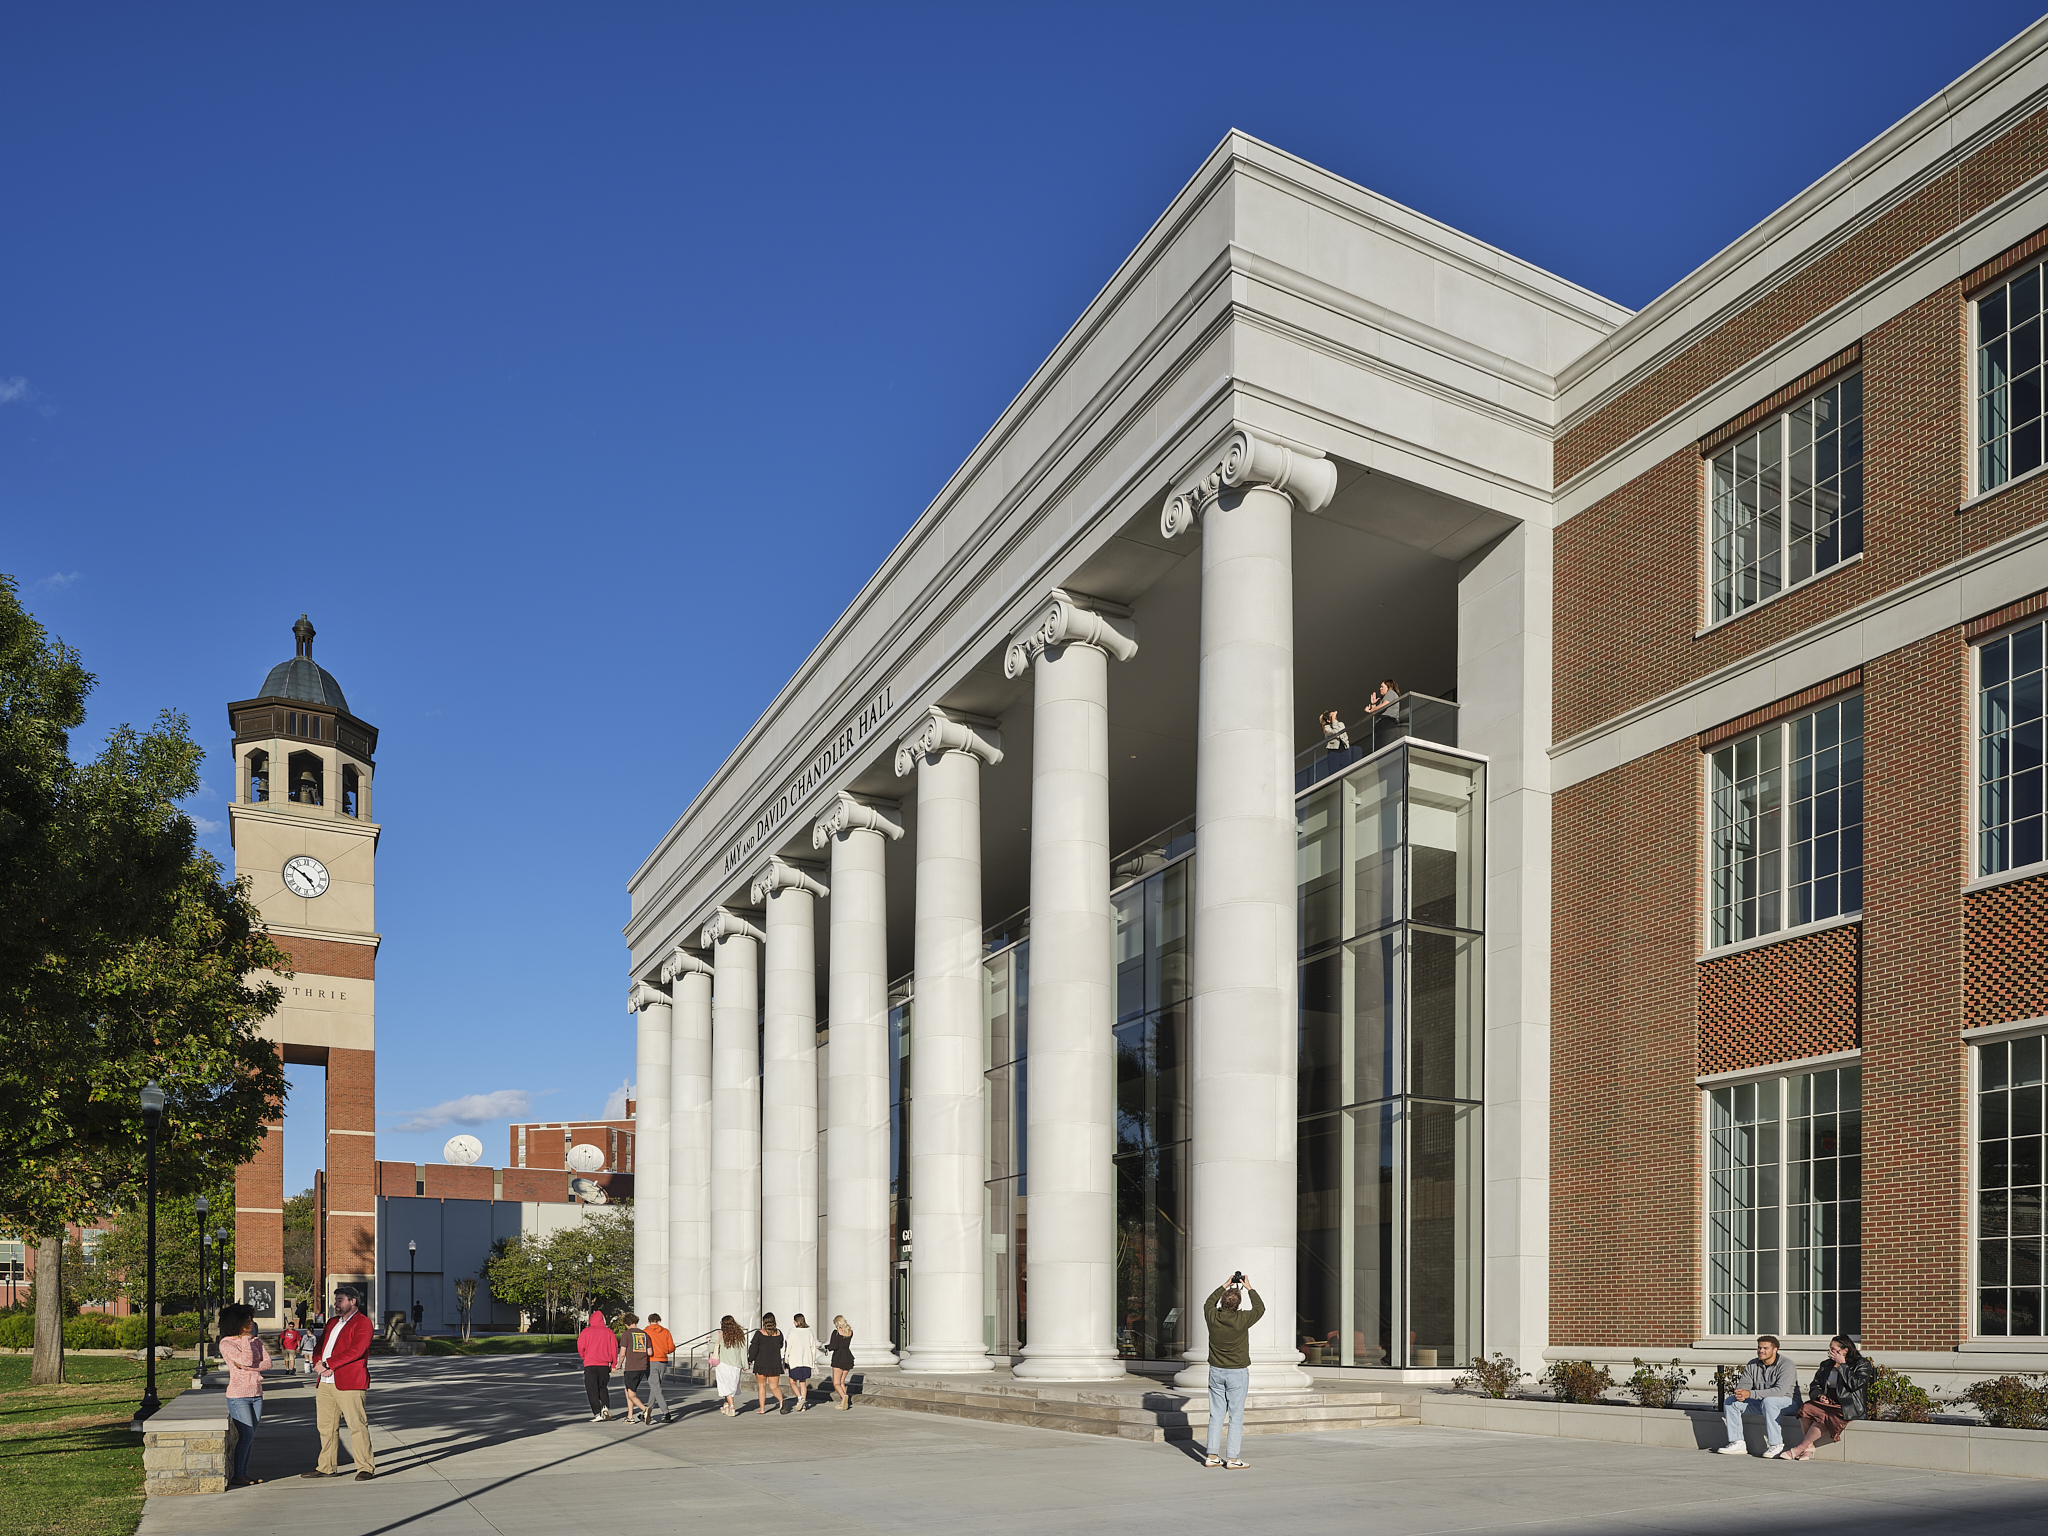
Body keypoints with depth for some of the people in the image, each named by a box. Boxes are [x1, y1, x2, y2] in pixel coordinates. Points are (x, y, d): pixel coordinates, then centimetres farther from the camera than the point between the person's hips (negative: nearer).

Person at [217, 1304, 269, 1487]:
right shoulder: (226, 1343, -7)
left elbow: (267, 1363, 0)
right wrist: (246, 1339, -11)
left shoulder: (256, 1340, 10)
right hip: (238, 1395, -6)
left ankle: (243, 1473, 14)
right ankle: (236, 1476, 0)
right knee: (246, 1435, -9)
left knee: (250, 1436, 7)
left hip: (256, 1394, 6)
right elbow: (246, 1359, -21)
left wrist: (247, 1367, -13)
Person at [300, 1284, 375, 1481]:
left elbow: (355, 1351, -15)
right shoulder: (332, 1322, 22)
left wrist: (328, 1364, -15)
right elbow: (319, 1345, 17)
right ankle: (327, 1467, 21)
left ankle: (365, 1468, -6)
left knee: (357, 1425, -9)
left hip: (349, 1383, -8)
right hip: (326, 1383, 8)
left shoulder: (363, 1323, -5)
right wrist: (318, 1363, -4)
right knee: (326, 1426, 11)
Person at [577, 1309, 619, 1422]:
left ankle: (597, 1414, -3)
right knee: (603, 1387, 19)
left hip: (590, 1365, -3)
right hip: (604, 1364, 3)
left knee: (592, 1390, 4)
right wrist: (613, 1364, 12)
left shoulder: (586, 1332, -2)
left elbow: (580, 1347, -3)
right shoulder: (609, 1332, 4)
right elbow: (614, 1348, 3)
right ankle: (605, 1407, -3)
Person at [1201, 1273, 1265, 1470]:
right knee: (1236, 1417, 2)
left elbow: (1208, 1303, 17)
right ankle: (1232, 1459, 1)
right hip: (1237, 1373, -4)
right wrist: (1249, 1288, 11)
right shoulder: (1242, 1319, -17)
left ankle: (1212, 1456, 10)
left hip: (1216, 1372, 4)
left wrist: (1224, 1286, 19)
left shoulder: (1212, 1317, -8)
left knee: (1216, 1416, 9)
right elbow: (1260, 1308, 2)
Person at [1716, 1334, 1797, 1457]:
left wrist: (1750, 1394, -33)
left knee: (1768, 1402, -39)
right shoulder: (1752, 1365, 6)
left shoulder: (1785, 1365, -16)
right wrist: (1740, 1394, -25)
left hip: (1787, 1401, -7)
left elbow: (1780, 1391, -28)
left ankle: (1776, 1445, -31)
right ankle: (1737, 1443, -9)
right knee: (1730, 1401, -7)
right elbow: (1743, 1384, 3)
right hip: (1760, 1402, 7)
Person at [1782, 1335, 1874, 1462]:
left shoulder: (1862, 1364, 5)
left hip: (1847, 1407, -6)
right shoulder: (1826, 1365, 21)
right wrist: (1819, 1395, -1)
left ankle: (1800, 1448, -23)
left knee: (1824, 1417, -36)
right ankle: (1809, 1447, -22)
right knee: (1806, 1409, -29)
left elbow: (1854, 1384, -12)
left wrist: (1842, 1364, -7)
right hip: (1826, 1402, 6)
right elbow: (1815, 1386, 22)